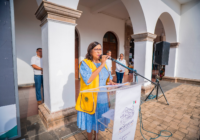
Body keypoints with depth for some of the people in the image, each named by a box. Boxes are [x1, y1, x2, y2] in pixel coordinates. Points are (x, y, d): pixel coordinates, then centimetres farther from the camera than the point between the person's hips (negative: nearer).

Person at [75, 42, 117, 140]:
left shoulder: (102, 63, 8)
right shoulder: (85, 63, -12)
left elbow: (107, 77, 18)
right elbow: (88, 80, -27)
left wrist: (111, 82, -4)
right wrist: (101, 65, -26)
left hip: (102, 98, 6)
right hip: (91, 98, -5)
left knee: (98, 119, 21)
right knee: (91, 120, 12)